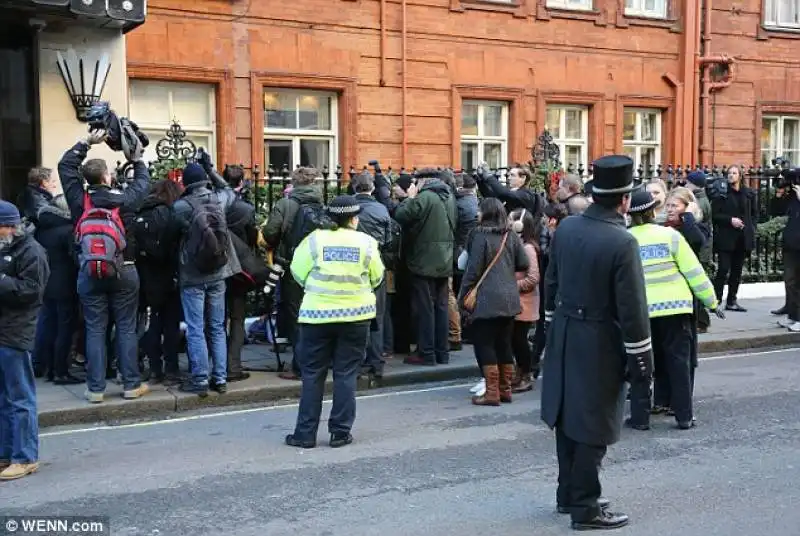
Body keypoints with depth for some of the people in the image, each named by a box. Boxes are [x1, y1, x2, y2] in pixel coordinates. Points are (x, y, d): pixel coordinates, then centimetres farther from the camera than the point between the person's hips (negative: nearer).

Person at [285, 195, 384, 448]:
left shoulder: (314, 240, -6)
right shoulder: (366, 242, -3)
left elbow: (298, 273, 0)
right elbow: (376, 278, 5)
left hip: (318, 314, 0)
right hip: (355, 315, 1)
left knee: (312, 375, 7)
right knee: (346, 374, 8)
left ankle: (305, 433, 10)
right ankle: (340, 432, 10)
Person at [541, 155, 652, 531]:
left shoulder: (565, 228, 1)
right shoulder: (622, 242, -21)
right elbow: (632, 307, -17)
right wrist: (641, 357, -8)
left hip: (564, 335, 7)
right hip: (599, 343, -7)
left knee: (569, 417, 16)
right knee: (593, 425, 3)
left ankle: (568, 493, 29)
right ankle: (585, 507, 11)